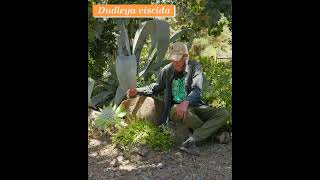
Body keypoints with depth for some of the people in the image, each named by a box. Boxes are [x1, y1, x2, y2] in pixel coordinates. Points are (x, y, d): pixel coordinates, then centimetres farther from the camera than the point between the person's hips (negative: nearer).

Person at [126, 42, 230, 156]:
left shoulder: (195, 67, -3)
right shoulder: (167, 70, 4)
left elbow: (197, 89, -18)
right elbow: (157, 87, 22)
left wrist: (186, 102, -39)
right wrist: (137, 91, 6)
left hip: (195, 106, 1)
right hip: (176, 109, -1)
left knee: (224, 114, -21)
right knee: (181, 111, -39)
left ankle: (191, 141, -34)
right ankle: (210, 131, -15)